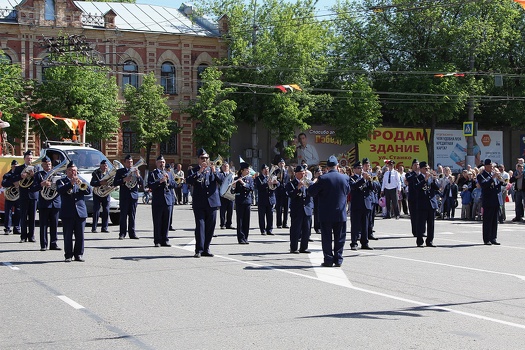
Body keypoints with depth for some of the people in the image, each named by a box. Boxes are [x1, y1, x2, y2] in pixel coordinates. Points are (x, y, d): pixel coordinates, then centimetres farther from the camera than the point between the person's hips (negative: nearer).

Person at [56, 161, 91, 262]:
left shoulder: (81, 181, 16)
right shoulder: (61, 181, 7)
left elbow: (89, 191, 1)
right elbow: (60, 190, -13)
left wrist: (81, 184, -16)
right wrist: (70, 184, -23)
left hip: (80, 212, 2)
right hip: (67, 213, -2)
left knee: (80, 236, 3)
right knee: (68, 236, 0)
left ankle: (79, 254, 11)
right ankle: (68, 255, 4)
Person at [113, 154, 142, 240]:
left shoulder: (135, 171, 13)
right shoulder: (120, 171, 6)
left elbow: (141, 182, 4)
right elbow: (115, 183, -2)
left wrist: (138, 175, -13)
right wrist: (124, 180, -16)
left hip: (134, 195, 2)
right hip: (124, 196, -2)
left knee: (132, 216, 4)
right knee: (123, 215, -3)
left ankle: (132, 233, 7)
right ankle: (122, 233, -1)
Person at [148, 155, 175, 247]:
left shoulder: (169, 173, 19)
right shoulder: (152, 174, 5)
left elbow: (174, 184, 10)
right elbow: (150, 185, -8)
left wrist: (168, 180, -5)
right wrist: (160, 181, -18)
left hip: (168, 200, 4)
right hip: (157, 201, -4)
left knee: (166, 222, 5)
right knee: (157, 222, -3)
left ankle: (165, 240, 12)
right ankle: (157, 241, 1)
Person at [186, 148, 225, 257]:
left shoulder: (213, 169, 13)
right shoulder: (194, 170, 6)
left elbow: (222, 180, 0)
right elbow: (188, 181, -13)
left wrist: (214, 172, -16)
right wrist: (199, 172, -21)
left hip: (212, 202, 3)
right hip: (199, 203, -3)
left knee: (210, 227, 5)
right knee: (200, 226, -9)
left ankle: (206, 249, 14)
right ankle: (199, 250, -9)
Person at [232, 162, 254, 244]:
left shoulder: (250, 179, 8)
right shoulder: (237, 179, 0)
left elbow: (251, 188, -9)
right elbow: (234, 191, -1)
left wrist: (243, 183, -22)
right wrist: (233, 187, -23)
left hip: (247, 201, 3)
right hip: (239, 202, -3)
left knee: (246, 220, 4)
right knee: (240, 220, -4)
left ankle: (245, 238, 10)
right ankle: (241, 238, -2)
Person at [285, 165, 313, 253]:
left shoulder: (308, 183, 13)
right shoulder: (291, 184, 1)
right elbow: (290, 195, -13)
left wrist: (309, 186, -15)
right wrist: (298, 188, -23)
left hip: (307, 209, 4)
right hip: (296, 210, -4)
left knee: (306, 230, 6)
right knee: (295, 230, -3)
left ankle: (304, 248, 15)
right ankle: (293, 248, 3)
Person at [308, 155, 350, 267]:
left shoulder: (323, 178, -13)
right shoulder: (344, 178, -3)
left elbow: (312, 192, -8)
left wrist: (315, 183, 8)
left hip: (326, 214, -2)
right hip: (340, 213, 2)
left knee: (327, 237, 4)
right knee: (339, 237, 10)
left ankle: (328, 259, 3)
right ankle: (338, 259, 10)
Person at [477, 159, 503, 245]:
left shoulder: (494, 173, 17)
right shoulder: (481, 176, -4)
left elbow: (498, 184, 18)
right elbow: (484, 184, -22)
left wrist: (501, 181, -3)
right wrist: (492, 177, -24)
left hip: (496, 201, 6)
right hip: (488, 201, -6)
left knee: (495, 221, 9)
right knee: (487, 221, -3)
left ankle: (493, 238, 14)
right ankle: (487, 239, 0)